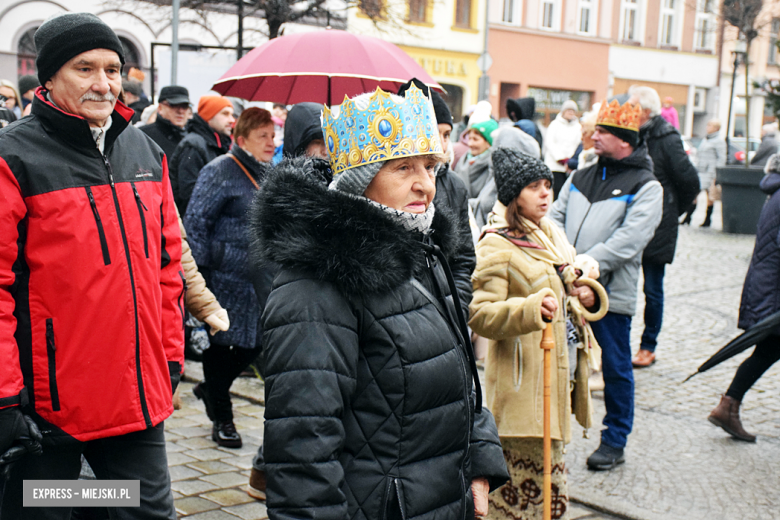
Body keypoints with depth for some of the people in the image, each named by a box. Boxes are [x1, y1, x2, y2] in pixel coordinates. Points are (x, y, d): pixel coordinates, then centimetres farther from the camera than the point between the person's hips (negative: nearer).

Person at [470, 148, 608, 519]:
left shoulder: (551, 234, 16)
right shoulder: (496, 246, -11)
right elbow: (480, 314, -19)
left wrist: (586, 296, 5)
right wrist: (532, 309, -33)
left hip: (558, 375, 8)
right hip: (523, 386, -8)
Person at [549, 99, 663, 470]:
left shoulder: (646, 187, -4)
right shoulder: (580, 178, 14)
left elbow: (629, 239, -15)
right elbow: (555, 219, 11)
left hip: (611, 292, -5)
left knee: (615, 368, 5)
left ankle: (614, 442, 19)